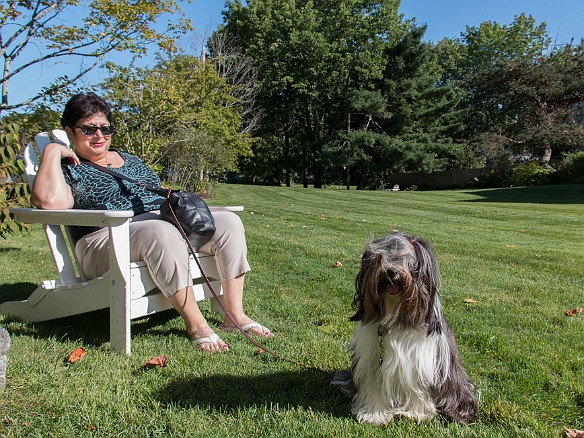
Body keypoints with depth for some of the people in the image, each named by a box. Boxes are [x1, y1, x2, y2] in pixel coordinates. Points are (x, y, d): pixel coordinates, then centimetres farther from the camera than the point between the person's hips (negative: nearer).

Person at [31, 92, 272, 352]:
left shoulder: (130, 160, 26)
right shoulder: (69, 168, 7)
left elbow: (163, 197, 28)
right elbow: (49, 201, -16)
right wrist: (53, 151, -6)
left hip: (170, 226, 7)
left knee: (228, 221, -13)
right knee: (161, 232, -39)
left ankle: (235, 315, -16)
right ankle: (195, 324, -31)